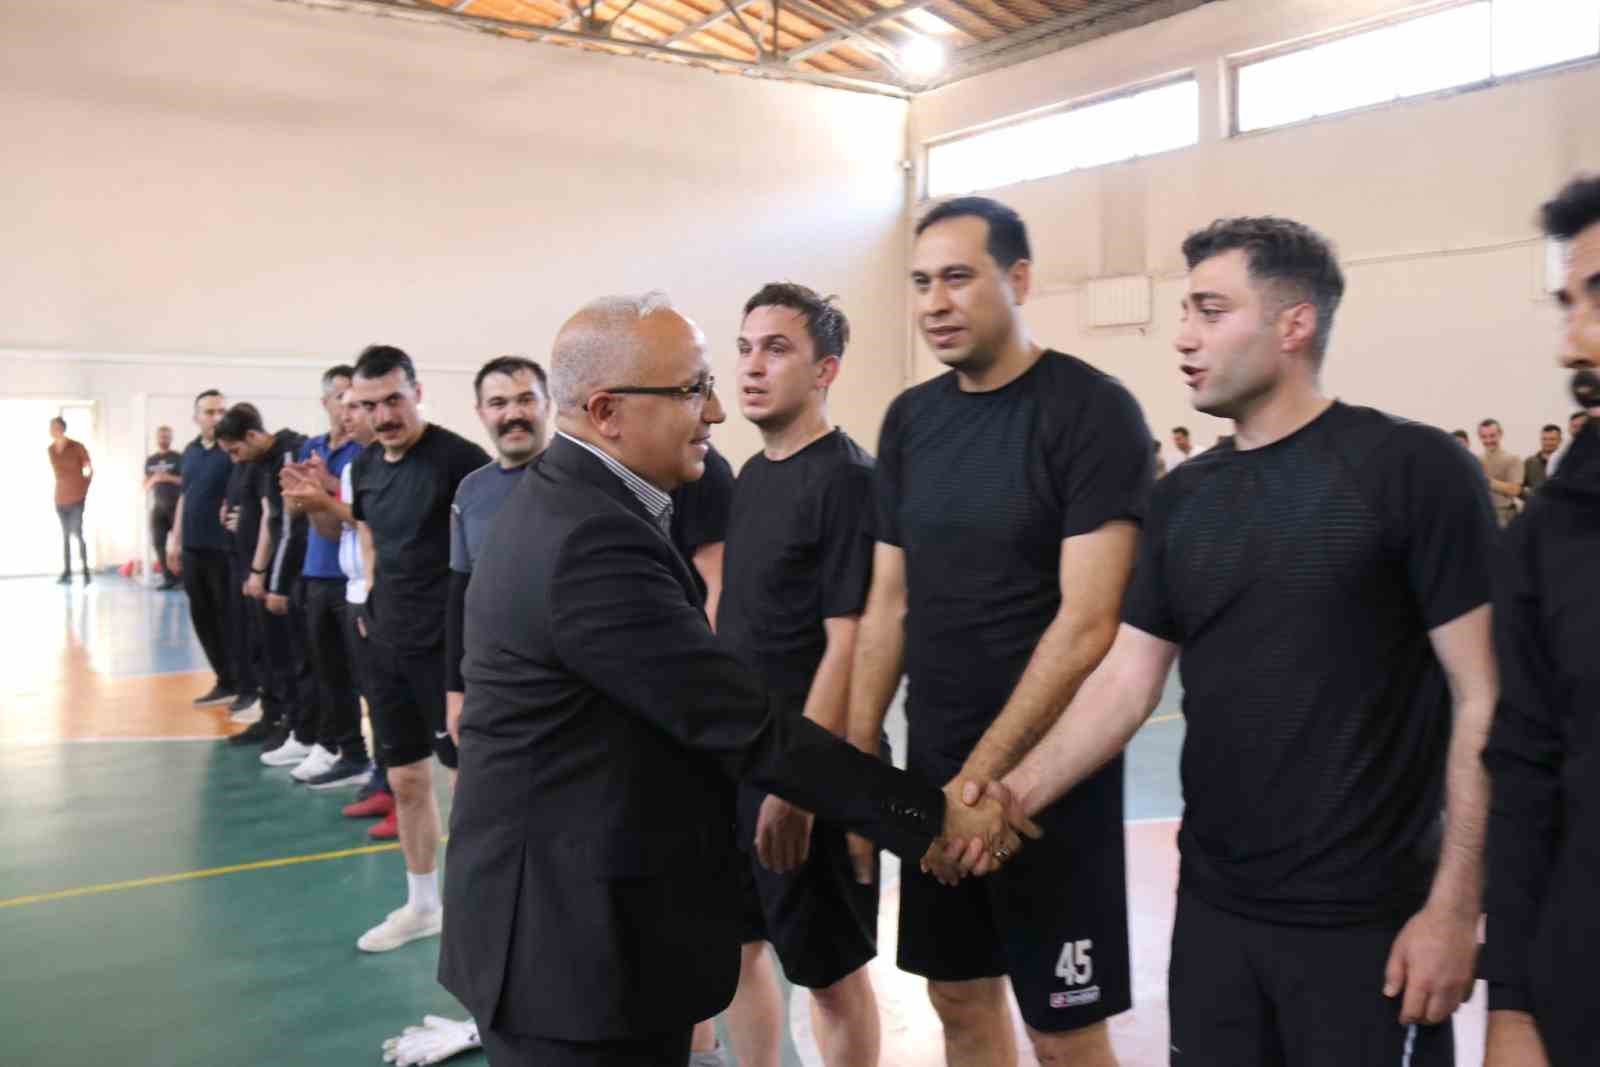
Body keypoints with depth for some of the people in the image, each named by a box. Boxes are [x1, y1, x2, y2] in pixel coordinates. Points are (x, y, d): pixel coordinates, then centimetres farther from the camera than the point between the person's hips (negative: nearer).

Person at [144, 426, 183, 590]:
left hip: (176, 505, -5)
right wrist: (153, 480, -7)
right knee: (158, 543, 0)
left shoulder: (178, 458, 0)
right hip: (158, 506, 5)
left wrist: (169, 478, -17)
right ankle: (169, 578, 5)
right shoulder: (150, 460, 13)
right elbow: (145, 486, 13)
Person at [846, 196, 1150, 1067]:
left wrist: (984, 776, -18)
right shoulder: (910, 418, 6)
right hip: (932, 767, 6)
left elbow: (1087, 624, -18)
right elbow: (888, 603, 9)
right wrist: (857, 763, 3)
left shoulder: (1091, 411, -13)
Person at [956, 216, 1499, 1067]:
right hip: (1212, 907, 5)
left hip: (1369, 918, -5)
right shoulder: (1183, 498, 6)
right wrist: (1013, 793, -11)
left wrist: (1454, 907, -13)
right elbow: (1124, 682, 2)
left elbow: (1484, 700, -11)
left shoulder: (1412, 469, -10)